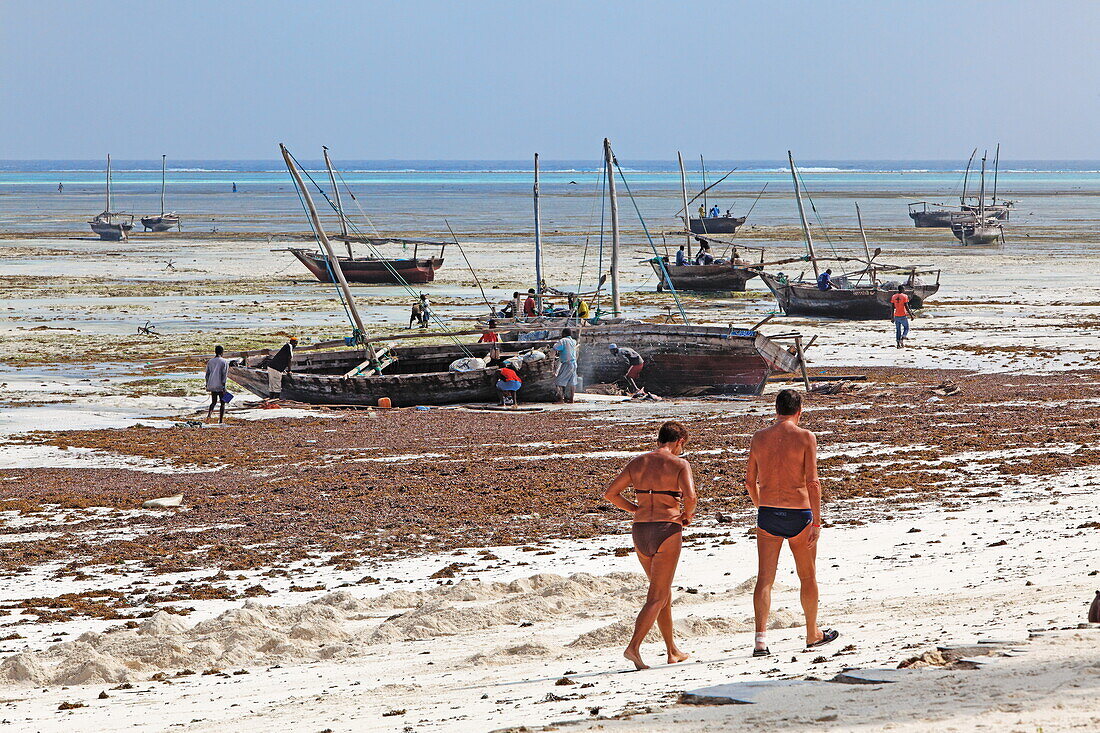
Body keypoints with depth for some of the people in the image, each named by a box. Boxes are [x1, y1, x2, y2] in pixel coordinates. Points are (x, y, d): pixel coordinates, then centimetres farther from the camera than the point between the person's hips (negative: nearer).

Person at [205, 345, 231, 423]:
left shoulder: (210, 362, 8)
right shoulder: (224, 361, -6)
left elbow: (207, 374, 11)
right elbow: (224, 374, -12)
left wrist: (207, 385, 18)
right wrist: (223, 386, -11)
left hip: (212, 385, 4)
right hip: (220, 385, -4)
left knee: (214, 402, 16)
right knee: (222, 402, 8)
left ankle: (209, 413, -11)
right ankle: (221, 419, 5)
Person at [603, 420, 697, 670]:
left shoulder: (637, 462, 9)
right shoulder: (679, 464, -5)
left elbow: (610, 493, 7)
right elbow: (690, 496, -20)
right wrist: (686, 514, 1)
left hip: (640, 530, 6)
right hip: (667, 530, -6)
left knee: (664, 591, 19)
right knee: (658, 596, -2)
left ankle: (673, 652, 25)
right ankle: (633, 647, -18)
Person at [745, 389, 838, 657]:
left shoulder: (759, 437, 4)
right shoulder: (805, 437, -8)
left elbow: (750, 481, 10)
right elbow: (812, 482, -13)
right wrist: (817, 521, -8)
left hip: (768, 513, 3)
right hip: (798, 514, -3)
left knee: (764, 578, 0)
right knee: (808, 577, 14)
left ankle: (761, 638, -13)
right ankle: (813, 634, 28)